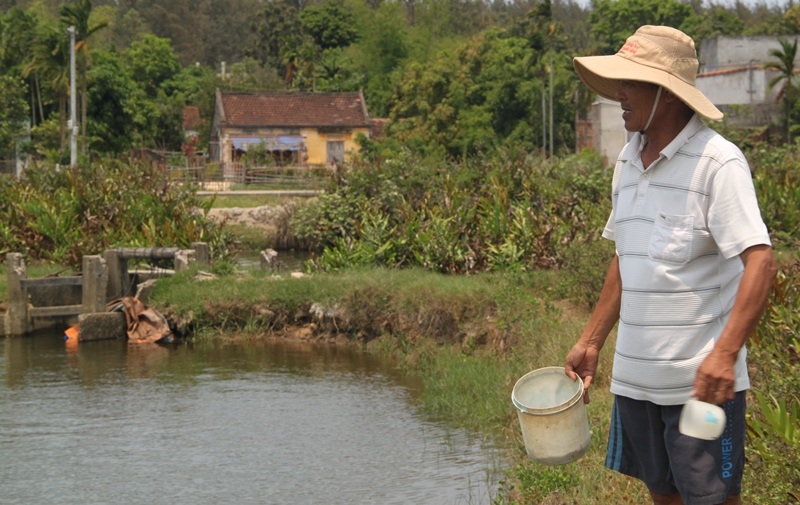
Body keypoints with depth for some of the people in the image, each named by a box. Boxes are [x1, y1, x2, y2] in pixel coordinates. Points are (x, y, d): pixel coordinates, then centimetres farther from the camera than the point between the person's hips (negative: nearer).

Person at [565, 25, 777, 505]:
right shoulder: (629, 160, 9)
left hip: (703, 380, -7)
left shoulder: (717, 162, -14)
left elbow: (760, 262, -22)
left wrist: (725, 353, -31)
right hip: (635, 375, 7)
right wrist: (591, 341, 17)